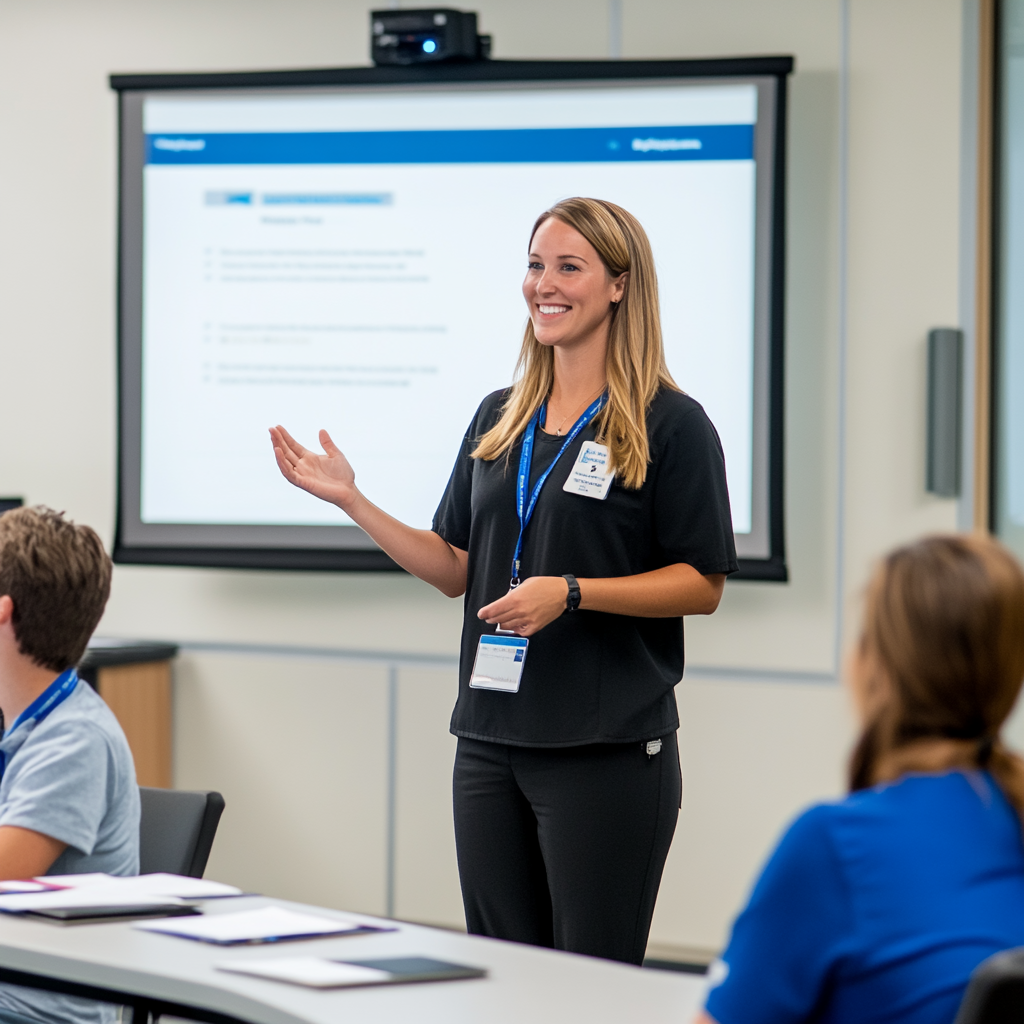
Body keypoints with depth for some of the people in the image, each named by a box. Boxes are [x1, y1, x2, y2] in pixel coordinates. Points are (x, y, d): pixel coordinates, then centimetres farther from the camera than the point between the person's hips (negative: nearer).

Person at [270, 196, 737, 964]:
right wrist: (350, 499, 8)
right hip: (492, 740, 6)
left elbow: (703, 583, -8)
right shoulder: (500, 419, 14)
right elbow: (456, 567, 17)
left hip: (608, 748, -6)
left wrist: (570, 592, -19)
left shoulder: (671, 424, -5)